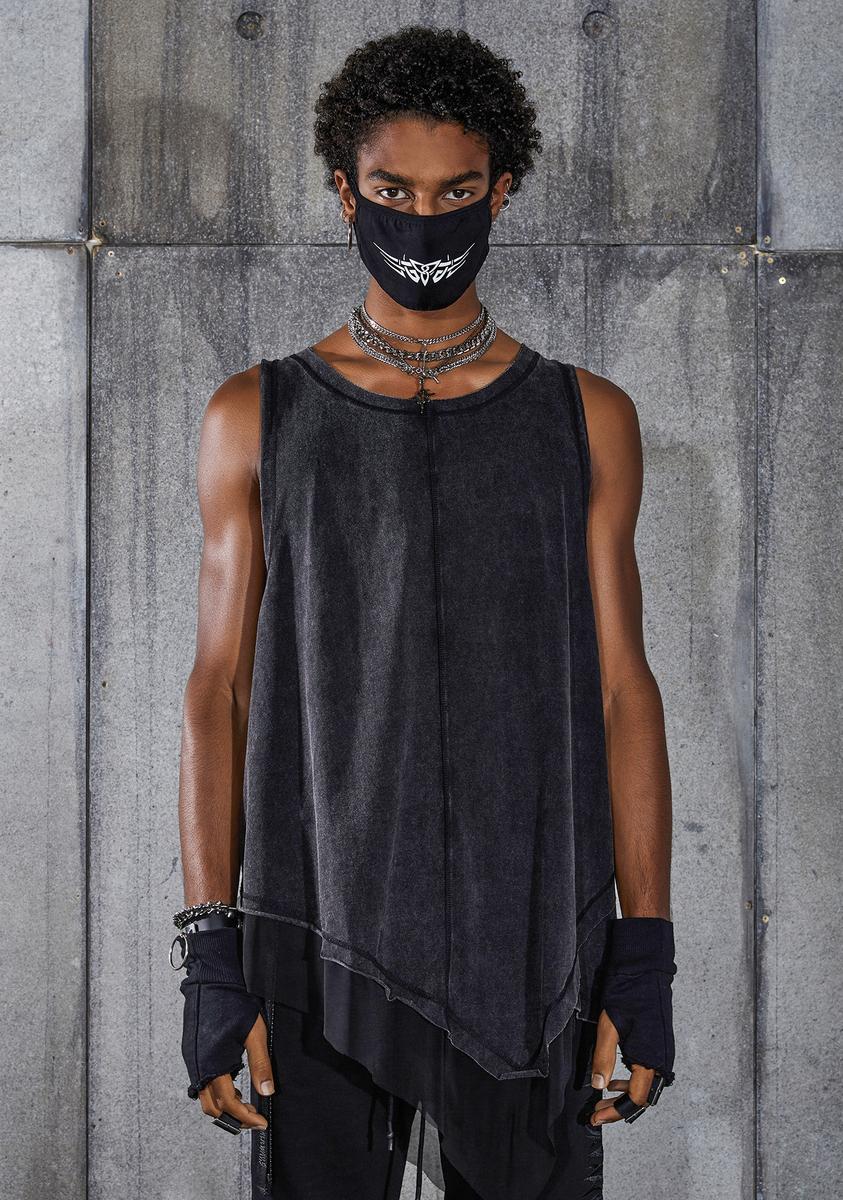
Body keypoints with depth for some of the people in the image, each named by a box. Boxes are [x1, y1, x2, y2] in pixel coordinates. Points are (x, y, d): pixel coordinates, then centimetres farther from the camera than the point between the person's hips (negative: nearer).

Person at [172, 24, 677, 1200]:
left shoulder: (585, 419, 6)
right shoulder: (259, 419, 5)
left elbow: (621, 692, 5)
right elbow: (220, 692, 3)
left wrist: (645, 965, -2)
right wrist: (211, 961, -4)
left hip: (534, 948, 1)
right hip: (320, 949, 0)